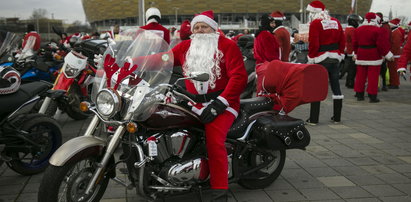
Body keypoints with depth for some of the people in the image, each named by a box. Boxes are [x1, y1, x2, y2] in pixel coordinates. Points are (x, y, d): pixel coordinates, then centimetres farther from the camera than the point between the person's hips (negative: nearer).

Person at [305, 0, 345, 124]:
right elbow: (342, 41, 13)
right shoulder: (336, 22, 10)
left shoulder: (315, 23, -10)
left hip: (321, 59, -6)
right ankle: (337, 117, 18)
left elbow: (313, 43, -15)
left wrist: (311, 58, -5)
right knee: (335, 86, 11)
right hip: (335, 57, 6)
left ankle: (313, 119, -2)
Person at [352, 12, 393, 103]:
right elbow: (382, 45, -13)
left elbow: (355, 44, 11)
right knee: (373, 76, -1)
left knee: (360, 76, 10)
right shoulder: (378, 30, -11)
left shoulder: (358, 30, 6)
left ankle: (359, 95, 15)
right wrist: (388, 55, -2)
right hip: (374, 57, -5)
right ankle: (372, 96, 0)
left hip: (361, 56, 5)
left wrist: (356, 53, 25)